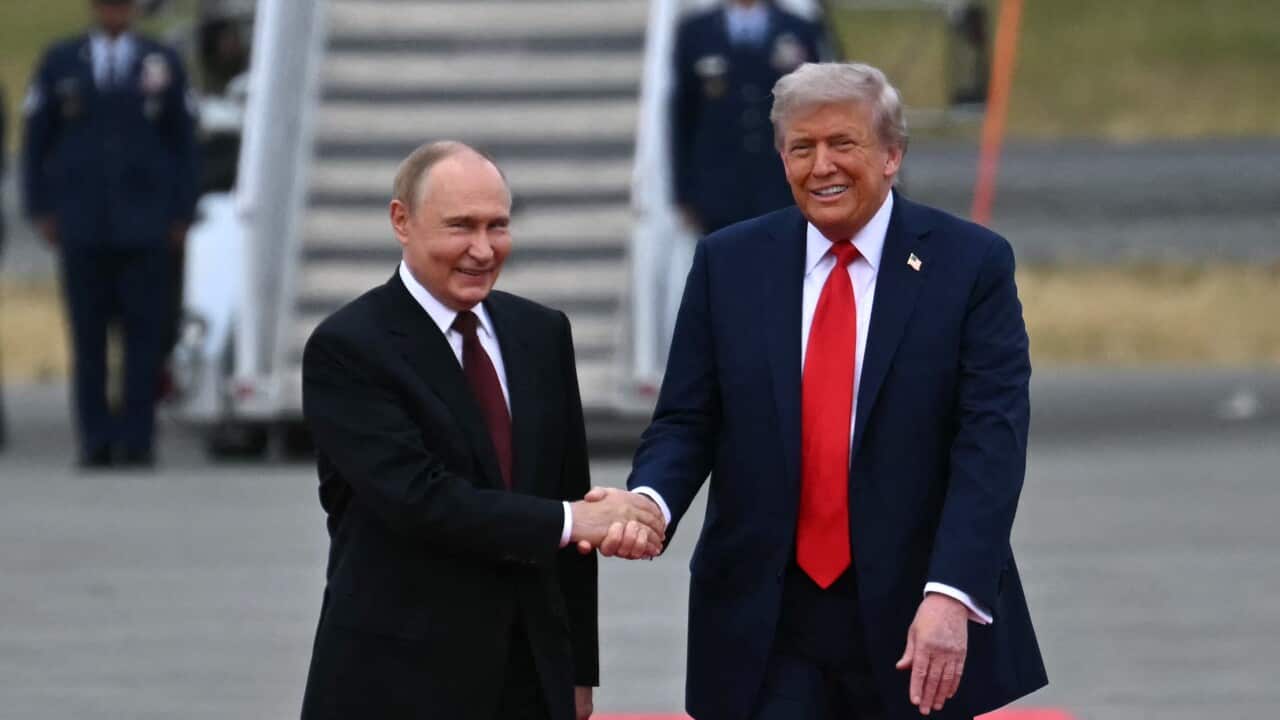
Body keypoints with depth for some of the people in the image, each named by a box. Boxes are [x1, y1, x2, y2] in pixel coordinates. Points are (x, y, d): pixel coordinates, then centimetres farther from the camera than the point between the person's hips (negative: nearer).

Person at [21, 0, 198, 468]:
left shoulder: (163, 63, 8)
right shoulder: (59, 62, 9)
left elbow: (184, 143, 9)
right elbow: (36, 141, 10)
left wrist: (182, 213, 3)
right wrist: (41, 210, 2)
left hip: (146, 227, 0)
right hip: (81, 226, 0)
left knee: (145, 335, -4)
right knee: (88, 336, 0)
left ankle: (137, 438, -1)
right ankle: (96, 441, 3)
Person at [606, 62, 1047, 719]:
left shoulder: (971, 264, -3)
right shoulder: (728, 264, 5)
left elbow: (991, 442, -10)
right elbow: (686, 421, 6)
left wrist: (950, 595, -22)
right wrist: (650, 501, -17)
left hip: (914, 622, -1)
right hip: (769, 628, 1)